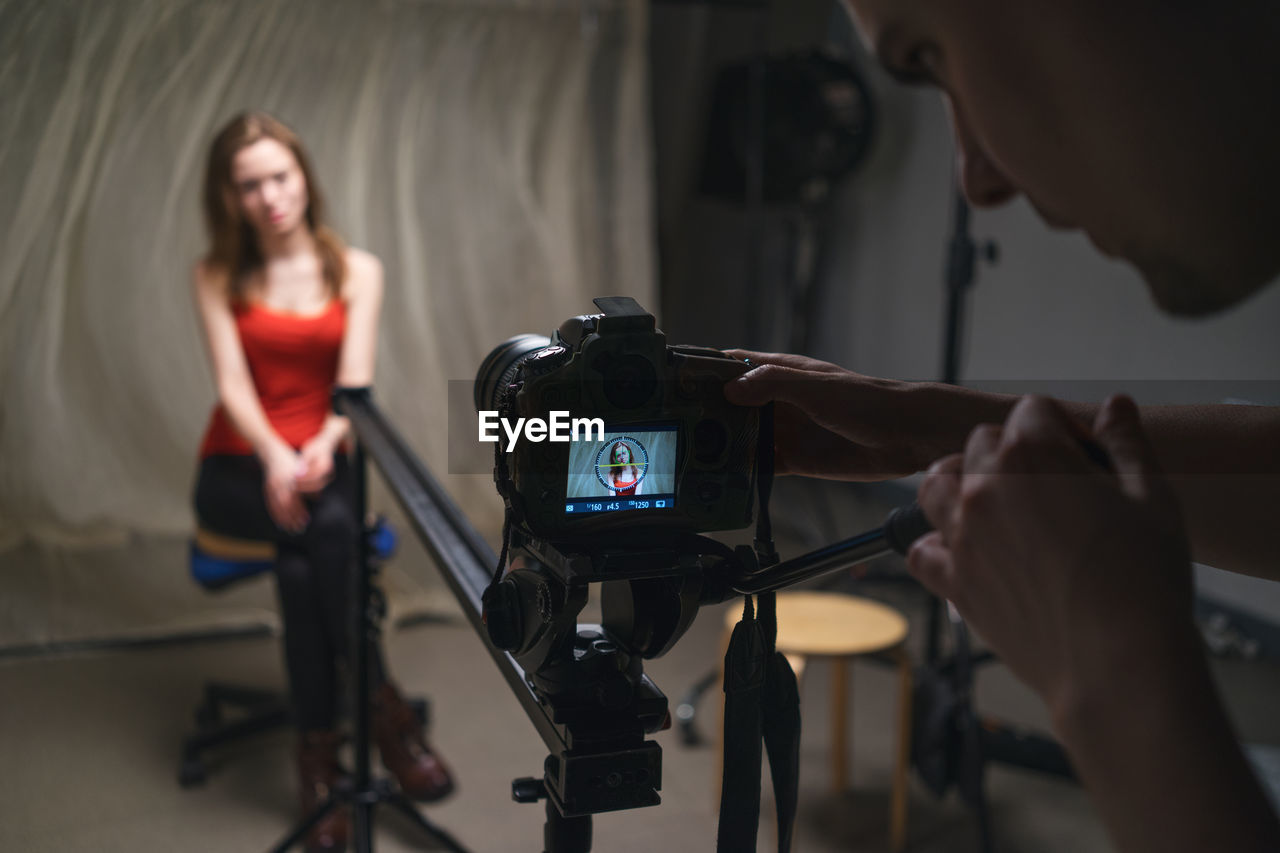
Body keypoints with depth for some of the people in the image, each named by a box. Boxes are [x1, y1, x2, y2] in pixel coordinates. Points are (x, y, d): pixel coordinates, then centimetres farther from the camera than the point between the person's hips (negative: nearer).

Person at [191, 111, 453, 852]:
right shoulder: (219, 277, 2)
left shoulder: (357, 272, 3)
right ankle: (384, 708, -25)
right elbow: (233, 385, -11)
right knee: (322, 525, -33)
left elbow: (355, 383, -10)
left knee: (302, 553, -33)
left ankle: (319, 748, -24)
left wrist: (324, 445, -33)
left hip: (323, 463, 1)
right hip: (238, 471, 0)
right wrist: (274, 457, -32)